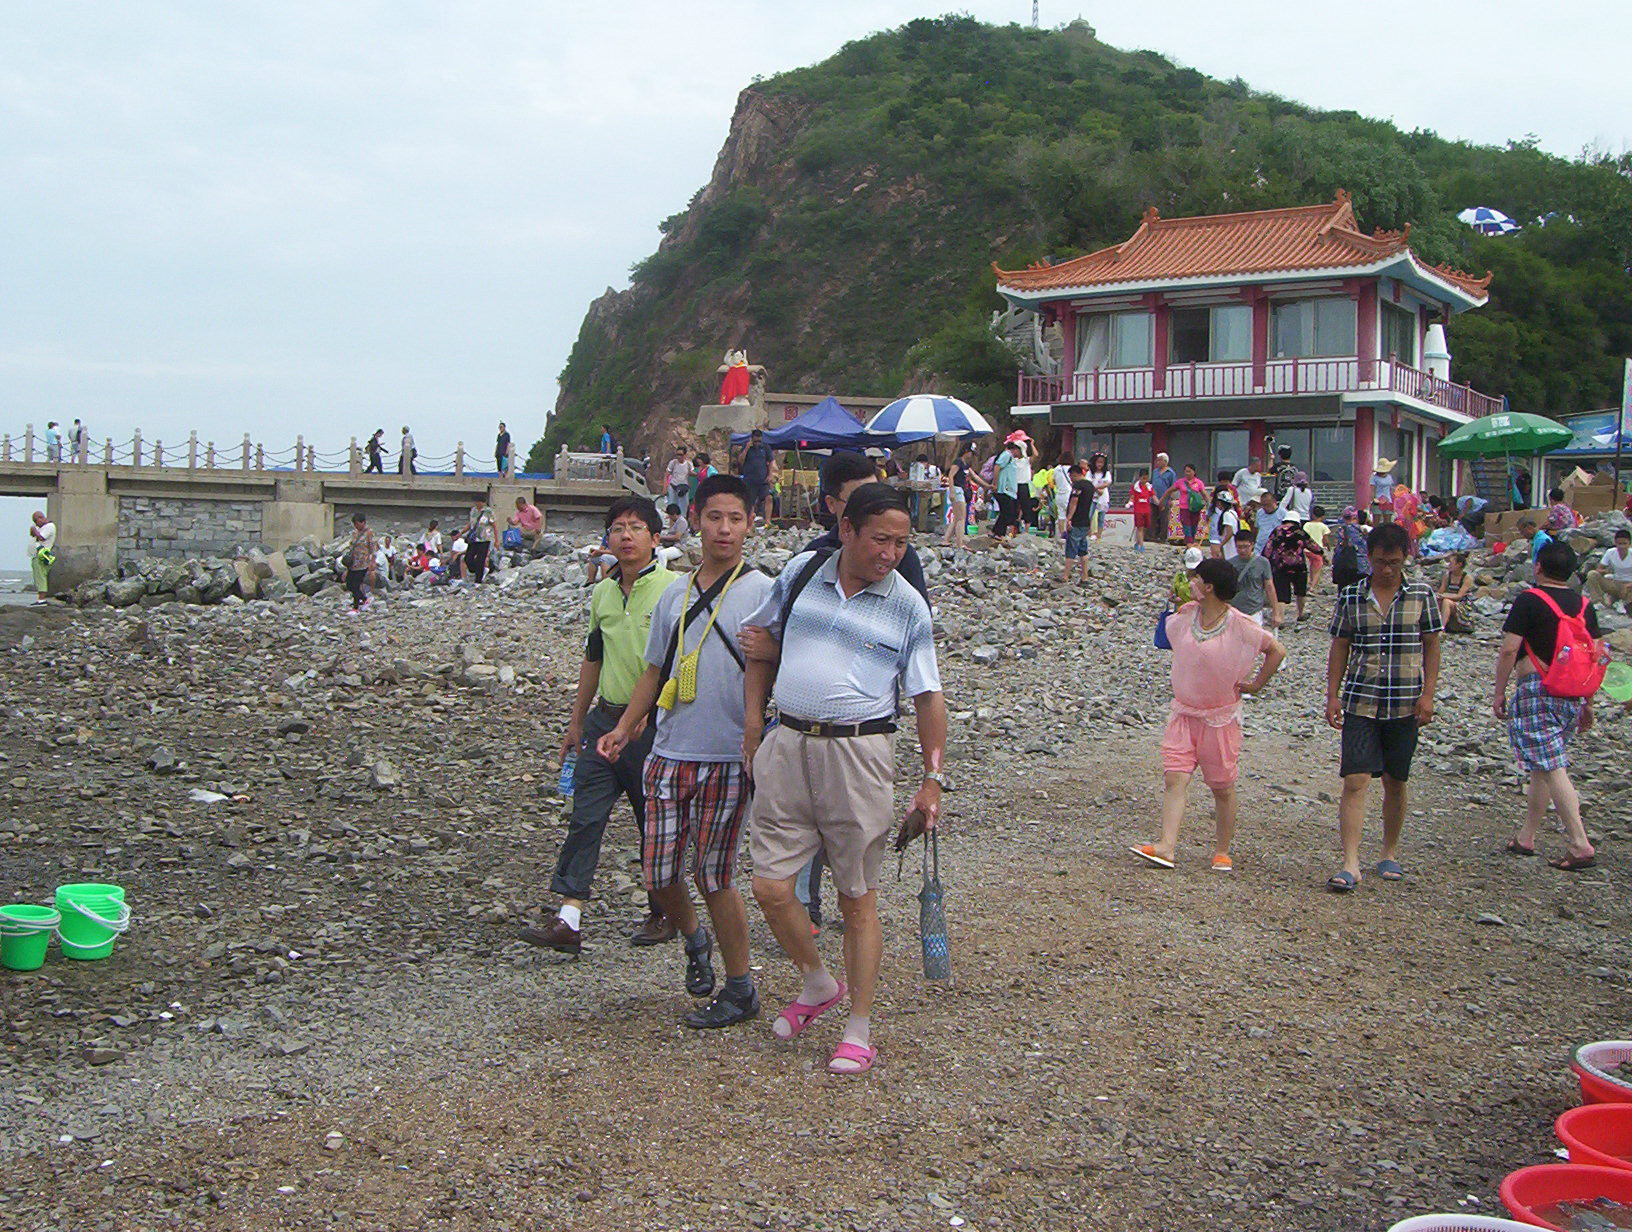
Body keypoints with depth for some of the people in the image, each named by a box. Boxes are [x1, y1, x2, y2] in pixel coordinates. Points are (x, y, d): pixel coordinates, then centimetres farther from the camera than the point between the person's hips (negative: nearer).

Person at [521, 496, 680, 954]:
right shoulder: (602, 594, 11)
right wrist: (577, 720, 23)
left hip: (653, 725, -5)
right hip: (605, 719, 6)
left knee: (656, 822, 6)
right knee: (585, 815, -1)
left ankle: (662, 913, 22)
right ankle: (568, 919, -1)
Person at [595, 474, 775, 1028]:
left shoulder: (762, 592, -2)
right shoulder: (674, 597, 13)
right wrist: (624, 728, 10)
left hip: (727, 758, -5)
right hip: (669, 754, 5)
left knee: (714, 875, 0)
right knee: (659, 874, 6)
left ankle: (740, 988, 17)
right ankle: (695, 940, 37)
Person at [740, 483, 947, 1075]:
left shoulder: (908, 606, 1)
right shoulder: (800, 573, 6)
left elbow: (928, 696, 4)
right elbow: (762, 641, 20)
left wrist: (933, 779, -1)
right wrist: (754, 721, 15)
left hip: (858, 754, -2)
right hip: (786, 746, 3)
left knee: (857, 898, 4)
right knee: (770, 886, 1)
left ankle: (859, 1029, 18)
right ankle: (817, 983, 28)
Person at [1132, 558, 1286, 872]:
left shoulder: (1239, 625, -12)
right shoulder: (1185, 615, 2)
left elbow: (1276, 651, -5)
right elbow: (1167, 629, 27)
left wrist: (1256, 685, -4)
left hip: (1221, 717, -4)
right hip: (1184, 713, 4)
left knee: (1222, 787, 6)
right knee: (1174, 778, -9)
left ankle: (1222, 852, 18)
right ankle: (1166, 847, -16)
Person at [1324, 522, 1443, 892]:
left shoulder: (1422, 595, 2)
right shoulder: (1350, 596, 3)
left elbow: (1431, 646, 5)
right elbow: (1339, 647, 7)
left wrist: (1427, 694, -3)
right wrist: (1332, 695, 1)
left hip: (1405, 705, 1)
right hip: (1360, 703, 0)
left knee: (1395, 782, 10)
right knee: (1355, 781, -10)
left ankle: (1390, 855, 27)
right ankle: (1350, 864, -10)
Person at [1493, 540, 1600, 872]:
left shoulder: (1529, 601, -7)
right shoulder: (1584, 605, 11)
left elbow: (1508, 650, -13)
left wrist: (1499, 693, -4)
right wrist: (1587, 703, 22)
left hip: (1538, 691, -7)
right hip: (1573, 695, 7)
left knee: (1552, 768, -8)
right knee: (1543, 766, 16)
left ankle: (1581, 844, -15)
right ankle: (1526, 837, 24)